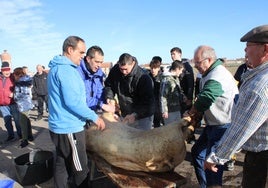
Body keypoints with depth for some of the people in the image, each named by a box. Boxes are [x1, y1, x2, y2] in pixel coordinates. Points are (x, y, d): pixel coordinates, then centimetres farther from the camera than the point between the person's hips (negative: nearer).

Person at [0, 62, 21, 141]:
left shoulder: (13, 78, -5)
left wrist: (14, 93, -15)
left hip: (13, 103, -3)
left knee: (17, 120, 5)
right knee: (7, 121, 13)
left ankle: (20, 135, 19)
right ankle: (11, 135, 27)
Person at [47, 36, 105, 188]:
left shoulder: (57, 68, 14)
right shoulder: (66, 69, -18)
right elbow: (72, 102, -24)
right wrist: (94, 117, -14)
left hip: (60, 126, 10)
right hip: (69, 128, -10)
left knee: (62, 165, 19)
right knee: (80, 169, 5)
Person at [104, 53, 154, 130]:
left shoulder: (143, 77, -24)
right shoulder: (115, 70, -8)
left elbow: (148, 102, -23)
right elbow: (108, 85, 7)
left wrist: (135, 115, -35)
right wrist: (109, 97, -12)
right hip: (125, 115, 5)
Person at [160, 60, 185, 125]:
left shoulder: (176, 78, 10)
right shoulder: (166, 79, -17)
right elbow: (163, 96, -18)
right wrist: (164, 111, -19)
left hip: (177, 109, 9)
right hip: (170, 110, -9)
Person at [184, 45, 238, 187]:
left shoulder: (218, 75, -22)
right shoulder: (209, 74, 11)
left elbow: (204, 100, -31)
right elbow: (202, 98, 12)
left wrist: (190, 113, -13)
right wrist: (194, 116, 0)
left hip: (224, 127, -11)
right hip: (213, 125, 11)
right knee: (197, 152, 19)